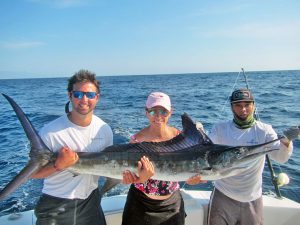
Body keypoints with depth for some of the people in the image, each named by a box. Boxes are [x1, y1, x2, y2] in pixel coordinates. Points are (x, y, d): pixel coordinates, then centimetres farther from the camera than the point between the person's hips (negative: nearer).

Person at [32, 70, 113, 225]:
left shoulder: (104, 129, -6)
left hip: (90, 201, 4)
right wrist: (58, 165, -29)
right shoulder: (50, 131, -18)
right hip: (55, 206, -3)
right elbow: (33, 172, -12)